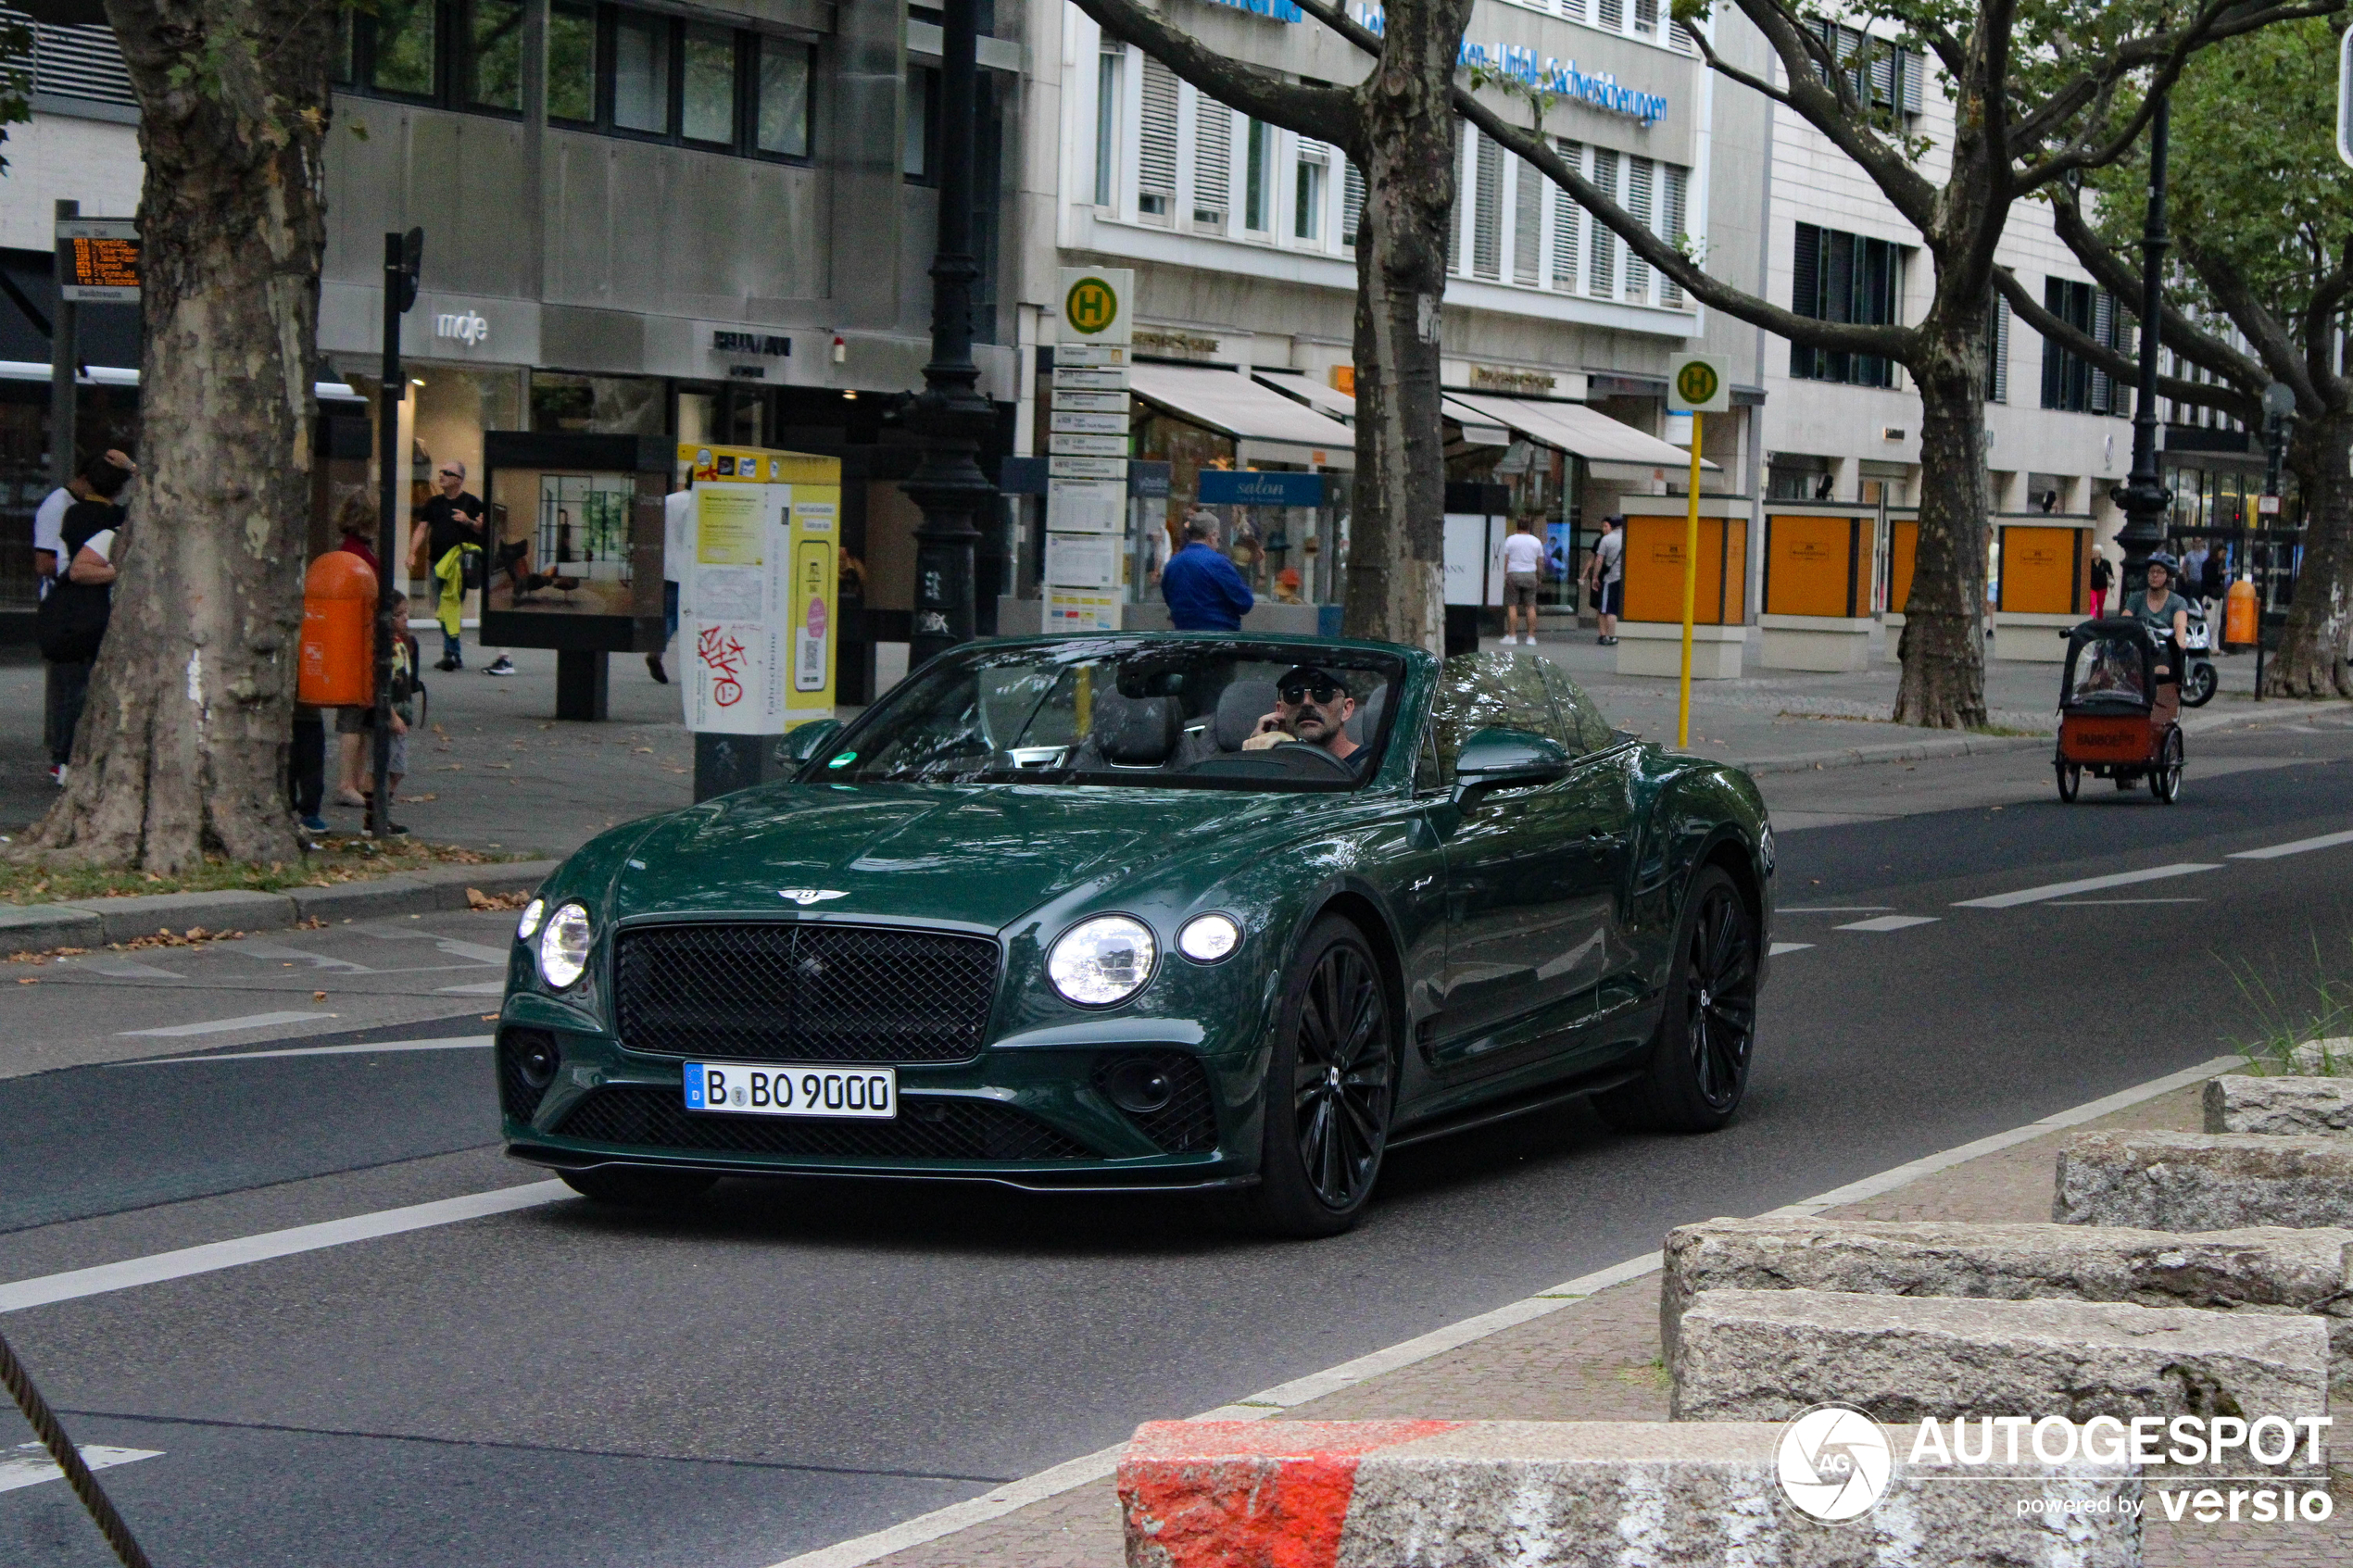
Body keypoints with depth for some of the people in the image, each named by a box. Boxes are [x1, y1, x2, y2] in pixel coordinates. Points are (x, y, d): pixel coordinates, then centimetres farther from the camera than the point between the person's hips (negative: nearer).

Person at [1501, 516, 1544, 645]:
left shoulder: (1511, 540, -1)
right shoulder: (1536, 542, 8)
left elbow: (1505, 560, -4)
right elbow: (1540, 562, 10)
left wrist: (1503, 576, -1)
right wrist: (1539, 578, 18)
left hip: (1513, 573, -2)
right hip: (1530, 575, 2)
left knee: (1512, 605, 0)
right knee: (1530, 606, 4)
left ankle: (1512, 635, -4)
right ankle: (1531, 636, 1)